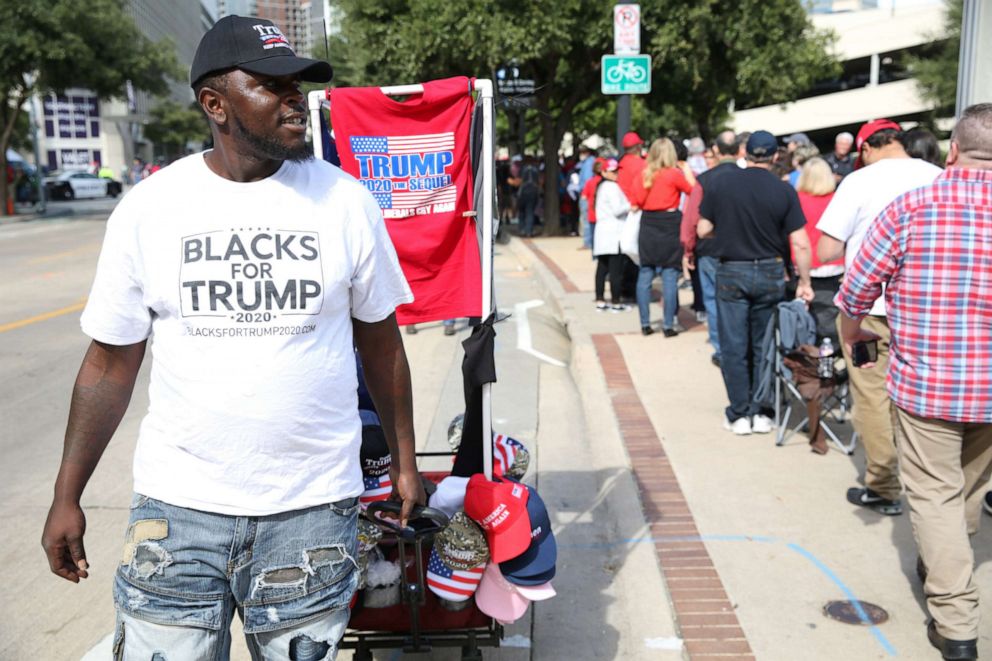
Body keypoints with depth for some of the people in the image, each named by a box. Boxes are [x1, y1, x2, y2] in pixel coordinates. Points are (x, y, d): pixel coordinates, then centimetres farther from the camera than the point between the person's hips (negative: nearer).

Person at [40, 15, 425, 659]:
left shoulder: (346, 202, -1)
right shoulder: (148, 207, -1)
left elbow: (381, 341, 7)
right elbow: (111, 362, 5)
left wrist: (404, 461, 10)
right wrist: (67, 497, 6)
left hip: (313, 508, 0)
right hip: (177, 505, 1)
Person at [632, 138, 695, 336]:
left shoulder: (644, 174, 4)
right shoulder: (674, 174, -8)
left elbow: (638, 201, 4)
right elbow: (694, 190, -2)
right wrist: (688, 172, 10)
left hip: (648, 225, 4)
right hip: (669, 225, -4)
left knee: (645, 275, 8)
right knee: (669, 277, 0)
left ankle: (645, 324, 10)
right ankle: (668, 325, -1)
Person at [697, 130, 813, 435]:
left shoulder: (718, 184, -6)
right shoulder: (784, 190, -7)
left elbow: (703, 230, 0)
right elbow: (800, 244, -8)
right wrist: (804, 282, 2)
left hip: (732, 272, -1)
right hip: (771, 273, 1)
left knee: (734, 346, 6)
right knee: (764, 346, 12)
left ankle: (739, 415, 10)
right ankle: (760, 413, 17)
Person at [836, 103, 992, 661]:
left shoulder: (910, 209, -10)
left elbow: (855, 292, -5)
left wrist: (853, 336, 15)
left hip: (923, 381, -3)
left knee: (934, 494, 7)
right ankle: (943, 567, 45)